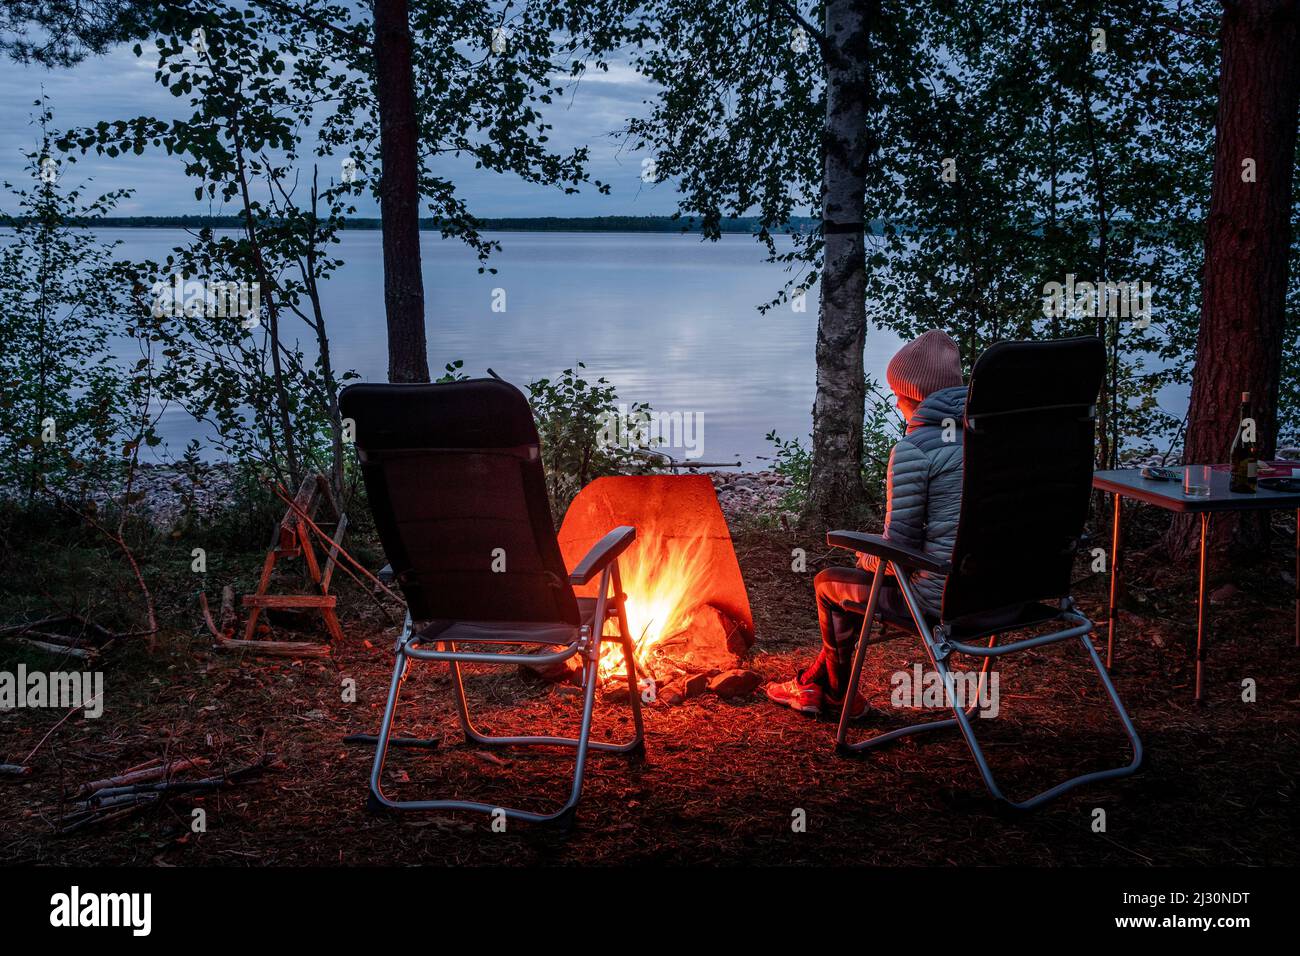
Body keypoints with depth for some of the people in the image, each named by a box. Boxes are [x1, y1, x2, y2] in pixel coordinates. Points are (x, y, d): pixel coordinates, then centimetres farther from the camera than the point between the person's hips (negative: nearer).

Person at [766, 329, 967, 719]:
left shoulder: (913, 449, -17)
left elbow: (898, 547, -16)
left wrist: (867, 557, 7)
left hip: (939, 597, -8)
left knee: (829, 583, 18)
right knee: (864, 574, 29)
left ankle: (841, 696, 37)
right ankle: (813, 684, 39)